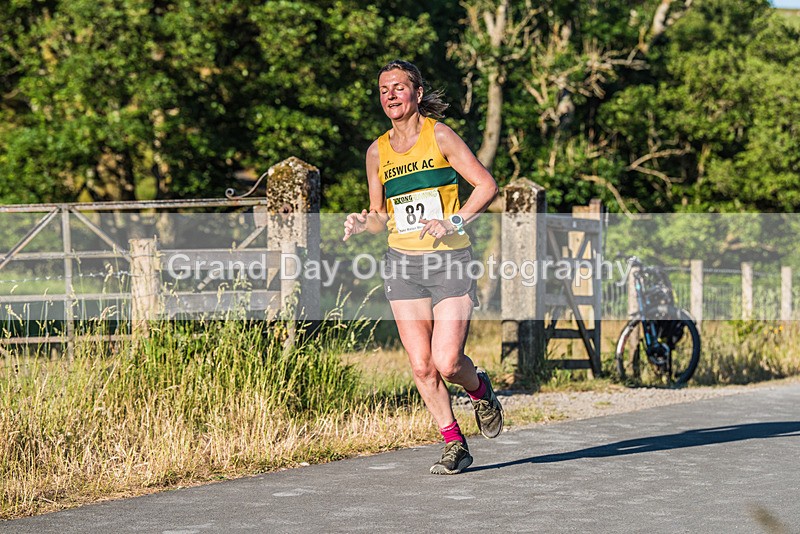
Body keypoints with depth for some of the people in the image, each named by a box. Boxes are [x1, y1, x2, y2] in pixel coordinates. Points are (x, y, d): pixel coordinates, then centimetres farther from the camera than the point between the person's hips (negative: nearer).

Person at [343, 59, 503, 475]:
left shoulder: (439, 136, -3)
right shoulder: (377, 151, 10)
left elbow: (487, 185, -5)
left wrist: (454, 222, -18)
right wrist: (362, 223, -6)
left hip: (449, 261, -4)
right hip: (403, 265, 4)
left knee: (447, 363, -11)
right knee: (421, 365, -4)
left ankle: (480, 389, 24)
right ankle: (454, 445, 11)